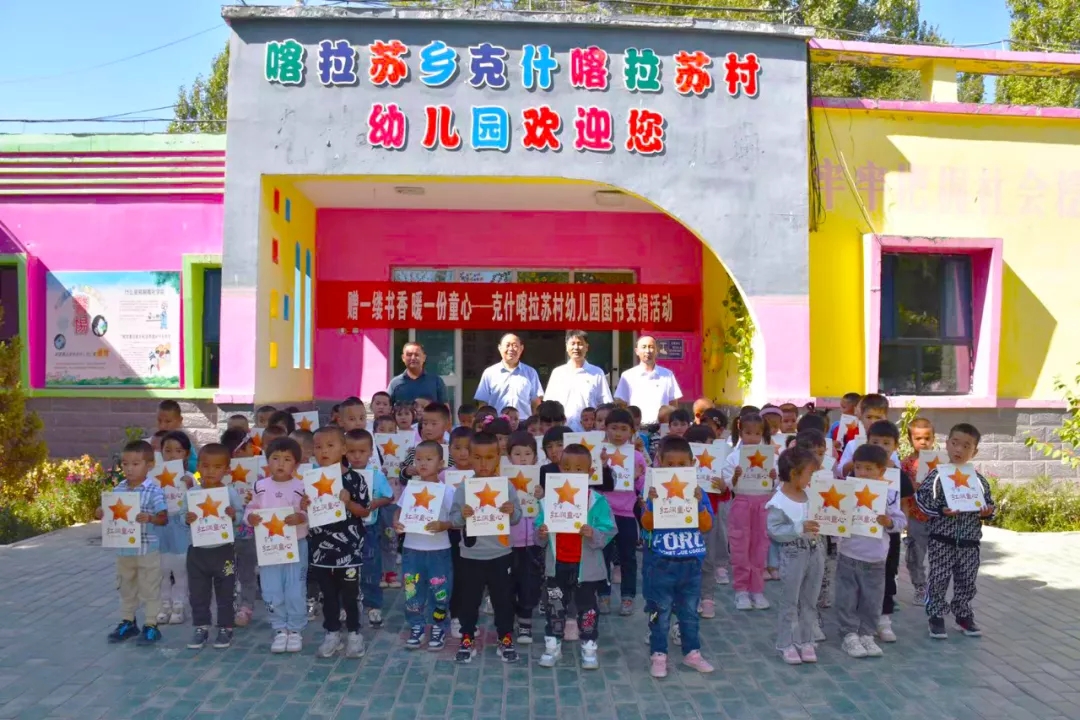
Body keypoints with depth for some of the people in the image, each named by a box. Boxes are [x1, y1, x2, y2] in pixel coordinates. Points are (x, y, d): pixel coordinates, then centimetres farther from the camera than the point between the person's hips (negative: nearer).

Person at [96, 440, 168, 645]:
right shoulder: (118, 490, 2)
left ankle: (151, 626, 14)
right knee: (126, 588, 20)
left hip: (147, 550, -6)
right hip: (123, 550, 6)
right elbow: (111, 514, 12)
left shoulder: (153, 491, -15)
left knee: (149, 589, 5)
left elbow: (164, 518, -16)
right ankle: (128, 622, 34)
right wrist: (101, 514, -9)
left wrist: (149, 518, -35)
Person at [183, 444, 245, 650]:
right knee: (198, 593, 11)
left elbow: (242, 515, -5)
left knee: (225, 593, 8)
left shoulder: (231, 493, -8)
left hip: (223, 550, -2)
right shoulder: (191, 493, -3)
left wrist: (233, 516, -26)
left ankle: (225, 629, 21)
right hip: (198, 551, 2)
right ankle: (201, 628, 25)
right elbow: (182, 515, 2)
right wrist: (187, 519, -20)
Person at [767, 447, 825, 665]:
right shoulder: (778, 503, -17)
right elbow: (773, 531, -19)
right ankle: (786, 644, 15)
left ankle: (806, 641, 26)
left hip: (815, 552, 6)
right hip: (793, 556, -6)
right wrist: (799, 528, -25)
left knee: (810, 602, 15)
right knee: (789, 603, 5)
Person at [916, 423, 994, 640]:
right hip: (941, 540, -4)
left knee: (967, 581, 14)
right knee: (938, 580, 1)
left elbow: (988, 503, 12)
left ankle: (964, 615, 31)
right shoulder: (938, 475, -8)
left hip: (969, 541, 4)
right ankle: (936, 617, 13)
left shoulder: (978, 479, 4)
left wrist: (988, 511, -9)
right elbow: (921, 497, -13)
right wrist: (940, 510, -25)